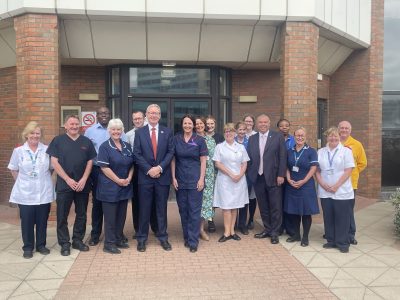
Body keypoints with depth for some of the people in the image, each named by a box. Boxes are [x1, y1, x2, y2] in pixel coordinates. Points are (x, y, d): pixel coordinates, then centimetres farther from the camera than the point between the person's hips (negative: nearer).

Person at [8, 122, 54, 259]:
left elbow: (51, 168, 9)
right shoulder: (18, 151, -3)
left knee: (42, 221, 10)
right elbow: (13, 170, 8)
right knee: (27, 222, 6)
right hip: (25, 194, -1)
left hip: (44, 193, 1)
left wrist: (44, 180, 6)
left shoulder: (47, 150, -2)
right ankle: (28, 247, 21)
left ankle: (41, 245, 25)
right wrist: (23, 182, 4)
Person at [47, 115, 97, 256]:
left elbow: (90, 162, 6)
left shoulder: (86, 142, 7)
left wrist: (84, 180, -7)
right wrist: (68, 179, -12)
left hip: (83, 184, 3)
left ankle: (78, 240, 23)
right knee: (62, 215, 2)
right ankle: (64, 243, 14)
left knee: (81, 214, 10)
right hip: (64, 184, -2)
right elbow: (54, 162, -4)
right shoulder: (58, 141, 1)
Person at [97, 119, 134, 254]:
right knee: (110, 216, 2)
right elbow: (104, 167, -14)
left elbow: (132, 164, 12)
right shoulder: (105, 146, -8)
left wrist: (129, 178, -5)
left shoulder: (127, 146, 9)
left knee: (121, 215, 13)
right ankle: (109, 244, 12)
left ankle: (119, 239, 27)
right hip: (110, 186, -5)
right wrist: (118, 180, -16)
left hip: (125, 187, 6)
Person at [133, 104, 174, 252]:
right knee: (144, 208, 6)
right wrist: (149, 169, -12)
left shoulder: (167, 132, 5)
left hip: (162, 175, 1)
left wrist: (160, 167, -13)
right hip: (145, 176, 0)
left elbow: (170, 152, 0)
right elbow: (137, 154, -2)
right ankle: (141, 238, 17)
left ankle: (163, 237, 20)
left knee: (162, 208, 9)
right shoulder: (139, 132, 4)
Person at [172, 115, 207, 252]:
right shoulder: (176, 139, 4)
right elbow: (173, 160, 5)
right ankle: (186, 237, 24)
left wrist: (201, 179, -7)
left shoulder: (199, 140, 0)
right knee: (183, 210, 9)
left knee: (194, 211, -1)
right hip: (180, 180, 2)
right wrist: (173, 178, -1)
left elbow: (203, 161, 0)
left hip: (195, 180, -2)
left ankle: (193, 241, 6)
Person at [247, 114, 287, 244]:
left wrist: (281, 175, -10)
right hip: (258, 178, 3)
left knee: (275, 207, 3)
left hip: (273, 177, -3)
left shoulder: (278, 137, -2)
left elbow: (282, 157, -5)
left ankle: (275, 232, 14)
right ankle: (267, 229, 24)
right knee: (263, 206, 11)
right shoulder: (252, 139, 9)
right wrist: (250, 175, 3)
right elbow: (249, 158, 10)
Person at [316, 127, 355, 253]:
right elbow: (317, 170, 9)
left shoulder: (346, 151, -1)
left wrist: (336, 186, -13)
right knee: (328, 217, 9)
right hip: (325, 192, 3)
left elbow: (348, 171, -7)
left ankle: (343, 243, 12)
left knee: (342, 218, 1)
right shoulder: (320, 152, 9)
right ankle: (331, 240, 21)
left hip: (342, 192, -3)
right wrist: (322, 184, -7)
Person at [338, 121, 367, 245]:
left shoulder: (357, 144, 0)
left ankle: (350, 234, 15)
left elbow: (362, 163, 7)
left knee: (349, 210, 4)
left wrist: (353, 173, 2)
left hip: (350, 183, -1)